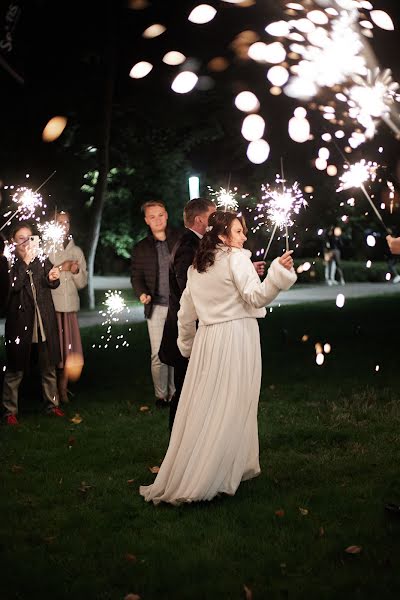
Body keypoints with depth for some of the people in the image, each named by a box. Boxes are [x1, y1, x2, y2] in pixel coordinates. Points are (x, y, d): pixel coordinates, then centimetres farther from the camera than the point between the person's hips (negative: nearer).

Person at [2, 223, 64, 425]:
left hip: (44, 320, 4)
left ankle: (52, 404, 24)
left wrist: (52, 278, -13)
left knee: (49, 366, 11)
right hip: (20, 320, -4)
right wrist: (26, 262, -22)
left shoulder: (41, 258, 7)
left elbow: (52, 285, 9)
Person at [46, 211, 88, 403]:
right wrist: (60, 268, -10)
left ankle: (63, 390, 11)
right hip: (51, 306, -4)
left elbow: (83, 283, 13)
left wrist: (76, 271, -6)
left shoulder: (77, 251, 14)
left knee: (68, 349, 2)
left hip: (70, 307, 4)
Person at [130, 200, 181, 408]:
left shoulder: (180, 239, 5)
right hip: (157, 307, 0)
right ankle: (161, 395, 11)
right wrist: (142, 293, -12)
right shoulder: (141, 248, 7)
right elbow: (136, 276, 8)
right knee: (158, 354, 0)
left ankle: (175, 393, 12)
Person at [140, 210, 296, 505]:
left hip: (207, 338, 7)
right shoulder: (236, 258, -6)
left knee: (202, 406, 11)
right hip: (236, 336, -7)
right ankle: (211, 479, 0)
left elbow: (185, 313, 19)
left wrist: (187, 345, 28)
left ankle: (180, 478, 16)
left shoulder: (197, 267, 15)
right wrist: (279, 271, -25)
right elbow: (256, 296, -17)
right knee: (230, 409, -1)